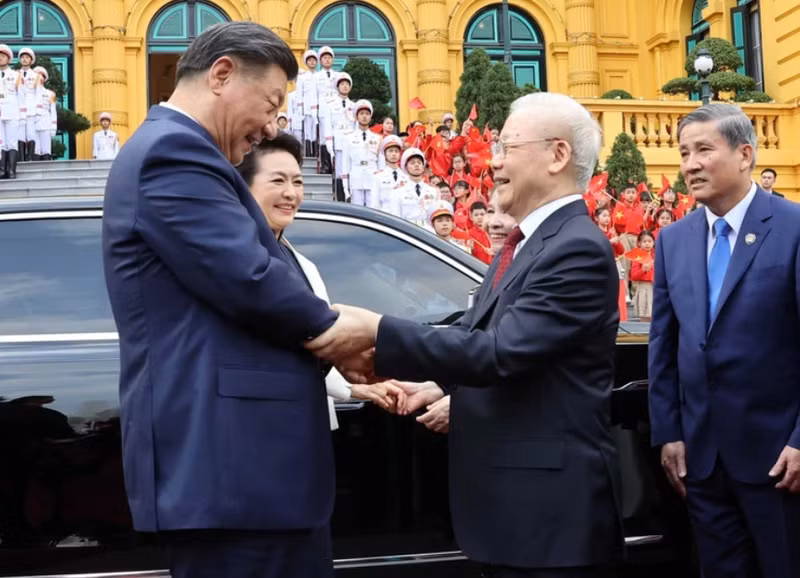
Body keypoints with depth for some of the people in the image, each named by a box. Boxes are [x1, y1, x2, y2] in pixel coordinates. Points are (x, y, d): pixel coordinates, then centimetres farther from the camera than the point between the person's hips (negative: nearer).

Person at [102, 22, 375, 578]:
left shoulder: (173, 150, 21)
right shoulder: (174, 151, -14)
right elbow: (247, 282, -22)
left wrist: (330, 341, 8)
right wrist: (331, 326, -4)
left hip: (235, 456, 11)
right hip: (226, 463, -11)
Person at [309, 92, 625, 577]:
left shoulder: (578, 249, -17)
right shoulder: (525, 245, 14)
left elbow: (502, 352, -25)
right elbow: (480, 338, 21)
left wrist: (377, 332, -26)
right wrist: (446, 386, 2)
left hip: (551, 506, -9)